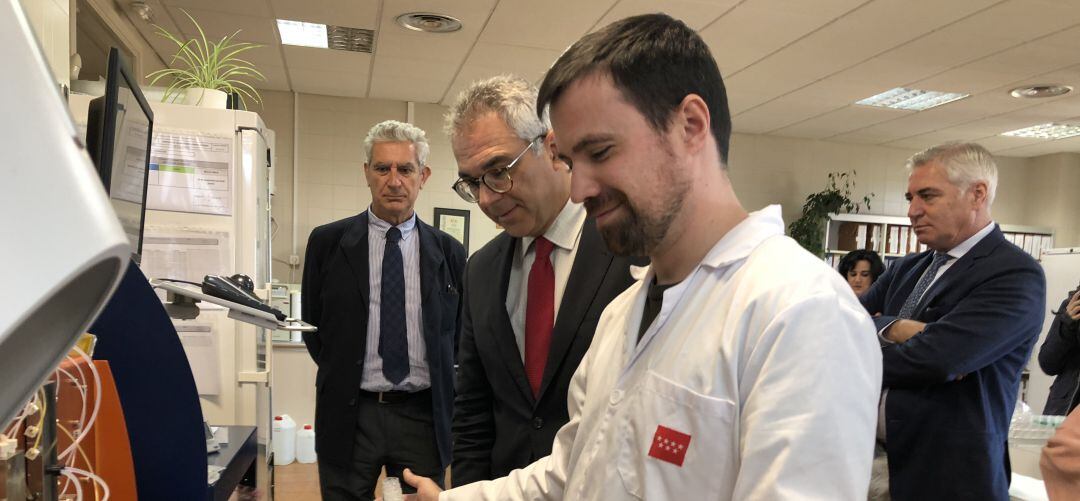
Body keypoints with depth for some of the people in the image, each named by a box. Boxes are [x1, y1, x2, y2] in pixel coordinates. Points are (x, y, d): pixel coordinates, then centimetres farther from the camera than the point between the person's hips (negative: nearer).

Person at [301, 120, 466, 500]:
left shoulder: (449, 252, 2)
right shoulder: (327, 242, 0)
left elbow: (457, 334, 9)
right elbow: (312, 323, 7)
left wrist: (439, 392, 4)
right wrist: (344, 376, 5)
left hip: (424, 416, 1)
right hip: (349, 415, 0)